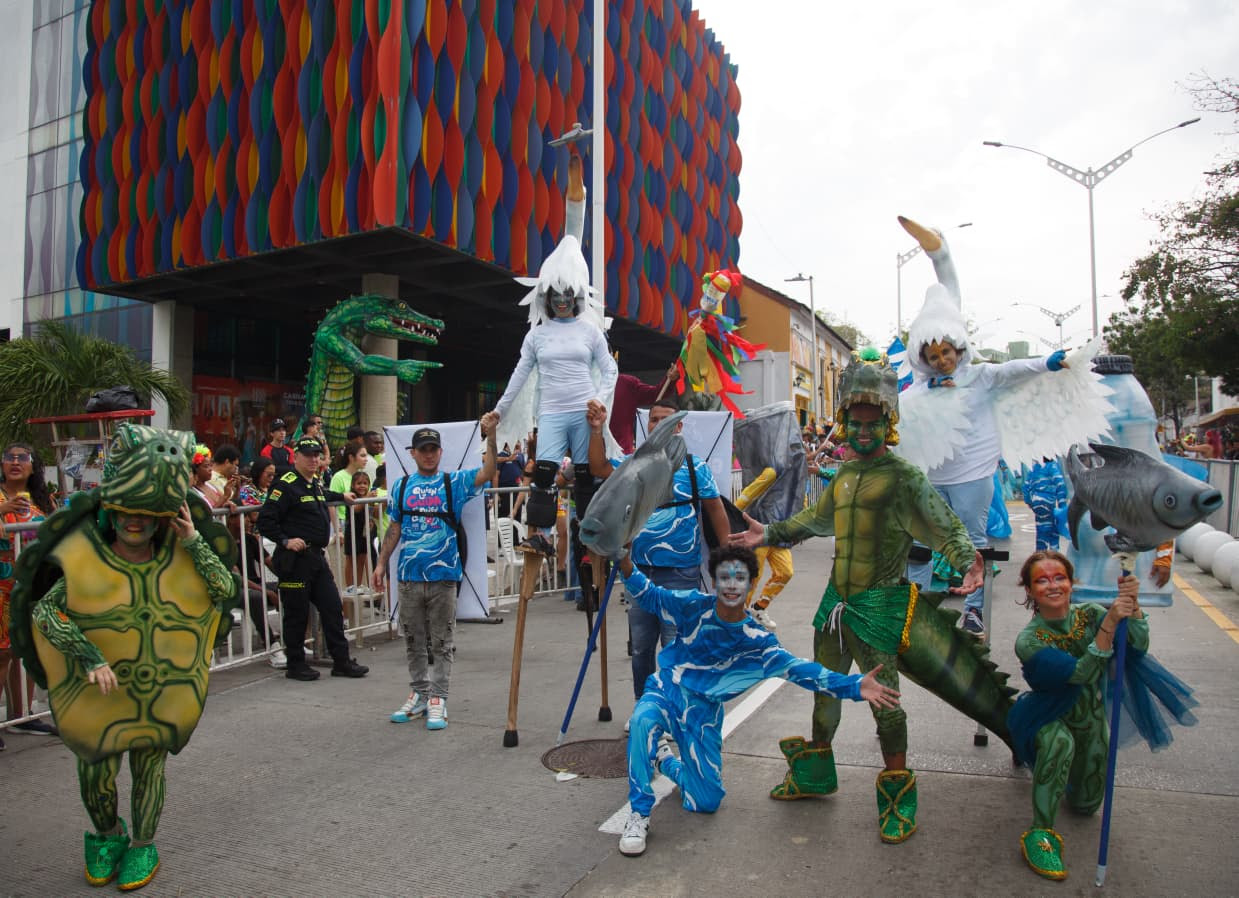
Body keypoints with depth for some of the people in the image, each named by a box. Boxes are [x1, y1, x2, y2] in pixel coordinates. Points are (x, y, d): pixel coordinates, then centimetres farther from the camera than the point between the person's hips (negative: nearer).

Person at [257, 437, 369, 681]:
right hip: (294, 559, -8)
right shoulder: (285, 485, -12)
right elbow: (265, 521, -15)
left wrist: (341, 496, 46)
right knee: (297, 613, 2)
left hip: (317, 557, 8)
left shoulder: (316, 485, 15)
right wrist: (286, 541, -21)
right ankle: (295, 665, 16)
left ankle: (342, 661, 16)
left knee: (332, 608, 8)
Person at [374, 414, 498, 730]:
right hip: (409, 575, 3)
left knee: (442, 642, 4)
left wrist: (490, 437, -25)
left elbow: (487, 473, -14)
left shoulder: (454, 482, 0)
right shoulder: (401, 486, 8)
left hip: (443, 574, -3)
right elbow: (394, 529, 12)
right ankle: (419, 694, 25)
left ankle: (438, 698, 11)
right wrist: (381, 563, 9)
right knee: (413, 641, 13)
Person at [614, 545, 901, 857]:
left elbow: (798, 669, -17)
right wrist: (626, 566, -23)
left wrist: (855, 686, -29)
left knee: (706, 802, 0)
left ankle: (666, 761, 33)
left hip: (703, 712, 2)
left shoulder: (756, 640, -10)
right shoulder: (696, 605, -12)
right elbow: (649, 597, -3)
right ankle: (639, 816, -21)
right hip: (666, 691, -2)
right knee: (643, 720, -38)